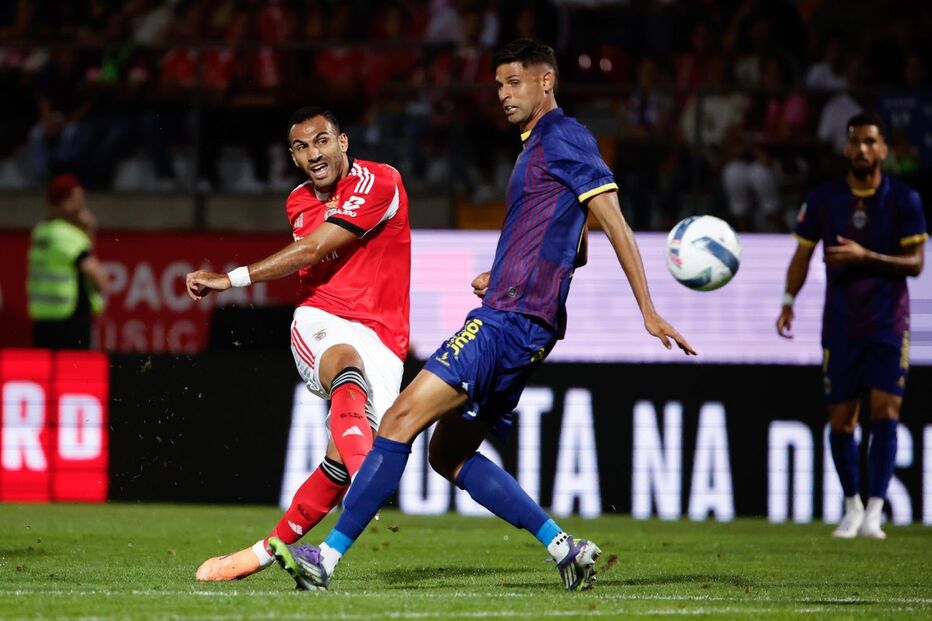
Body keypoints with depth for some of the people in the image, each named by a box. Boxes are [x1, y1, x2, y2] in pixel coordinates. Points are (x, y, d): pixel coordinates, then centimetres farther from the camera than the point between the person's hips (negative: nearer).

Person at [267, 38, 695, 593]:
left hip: (511, 320, -11)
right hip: (514, 324, 11)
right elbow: (574, 249, 31)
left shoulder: (565, 138, -5)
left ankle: (328, 558, -18)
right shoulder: (538, 147, 24)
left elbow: (614, 223, -11)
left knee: (402, 418, -16)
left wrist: (648, 311, -16)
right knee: (449, 454, 12)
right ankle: (565, 548, 7)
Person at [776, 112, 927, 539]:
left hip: (888, 325, -2)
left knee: (885, 412, -13)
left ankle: (874, 512, -14)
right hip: (841, 324, 2)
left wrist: (866, 256, -21)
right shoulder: (823, 199, 2)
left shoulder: (903, 200, -3)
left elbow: (915, 263, -7)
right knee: (840, 420, 2)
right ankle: (851, 506, 20)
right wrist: (788, 302, -3)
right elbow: (802, 253, 9)